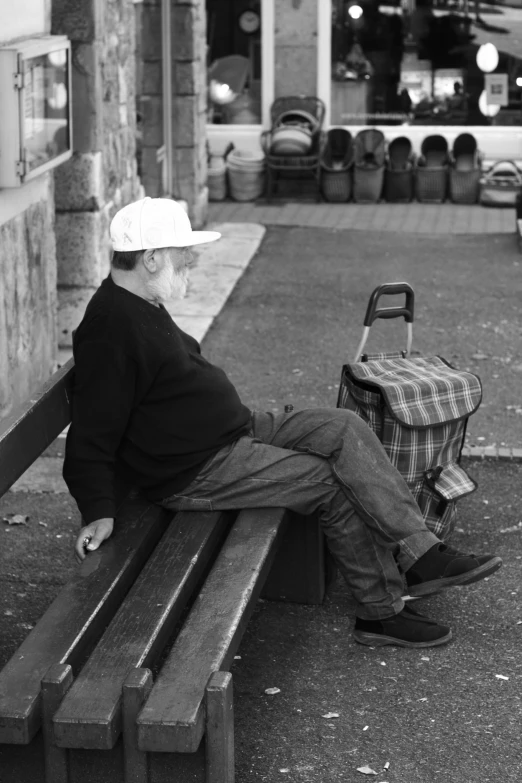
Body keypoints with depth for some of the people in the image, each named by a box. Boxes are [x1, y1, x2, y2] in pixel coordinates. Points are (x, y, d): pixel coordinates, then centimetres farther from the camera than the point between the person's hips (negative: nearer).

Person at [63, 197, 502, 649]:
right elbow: (93, 434, -22)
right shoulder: (110, 331, -21)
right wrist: (99, 512, -27)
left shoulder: (141, 307, 12)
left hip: (235, 431, 10)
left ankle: (421, 557, -7)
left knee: (343, 429, -4)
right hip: (196, 472, -10)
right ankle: (382, 611, 0)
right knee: (335, 483, -13)